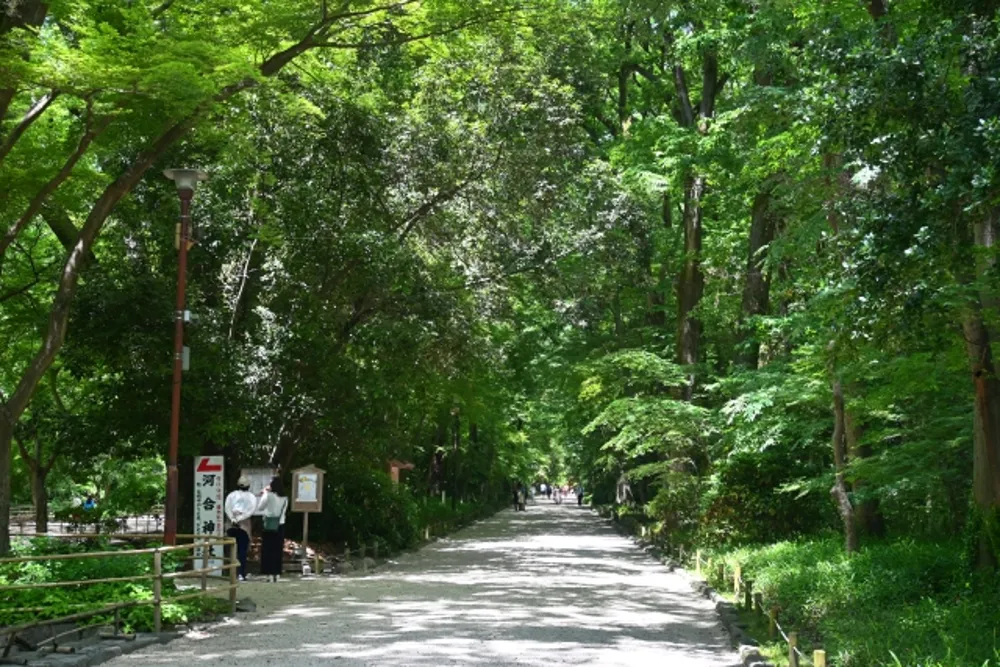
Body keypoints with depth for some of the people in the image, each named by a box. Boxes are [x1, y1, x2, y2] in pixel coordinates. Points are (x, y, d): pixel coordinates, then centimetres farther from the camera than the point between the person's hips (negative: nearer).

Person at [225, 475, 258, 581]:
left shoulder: (231, 495, 8)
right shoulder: (251, 497, 5)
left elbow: (227, 508, -7)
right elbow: (252, 510, -9)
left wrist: (233, 519, -14)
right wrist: (240, 518, -11)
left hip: (232, 525, 1)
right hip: (244, 525, -1)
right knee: (243, 550, 1)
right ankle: (242, 574, -6)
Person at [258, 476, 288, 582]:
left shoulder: (269, 496, -10)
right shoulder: (284, 498, 5)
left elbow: (260, 507, -2)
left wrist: (264, 494, 8)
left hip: (270, 526, -4)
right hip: (280, 526, 4)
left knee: (268, 550, 1)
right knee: (278, 550, 7)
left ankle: (270, 573, -3)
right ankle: (277, 573, 7)